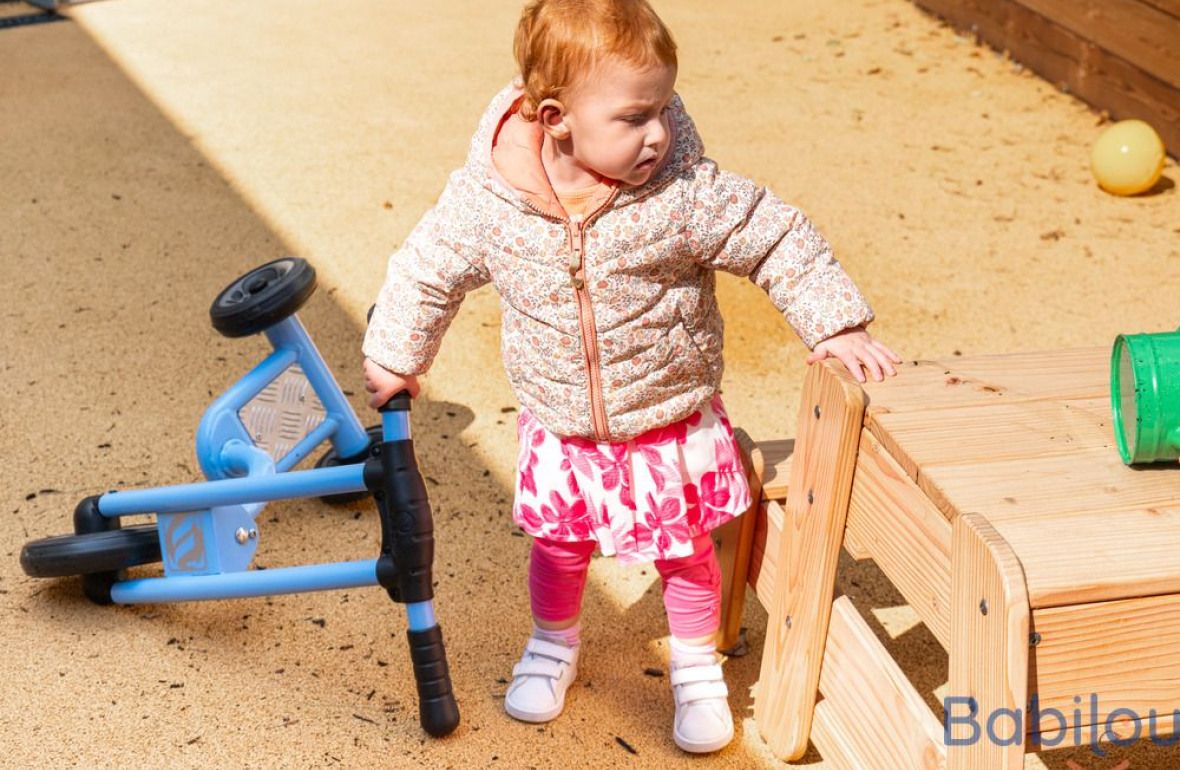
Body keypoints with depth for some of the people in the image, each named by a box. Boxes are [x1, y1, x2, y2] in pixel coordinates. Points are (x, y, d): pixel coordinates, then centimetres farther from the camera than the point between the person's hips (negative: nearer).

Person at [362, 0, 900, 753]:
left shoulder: (687, 192, -24)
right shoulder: (487, 198, -20)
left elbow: (778, 239, -13)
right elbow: (429, 270, -3)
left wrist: (838, 324, -15)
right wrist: (394, 357, 8)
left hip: (673, 424, -1)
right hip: (563, 431, 1)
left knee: (687, 551, 13)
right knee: (559, 547, 18)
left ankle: (698, 668, 39)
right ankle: (555, 643, 48)